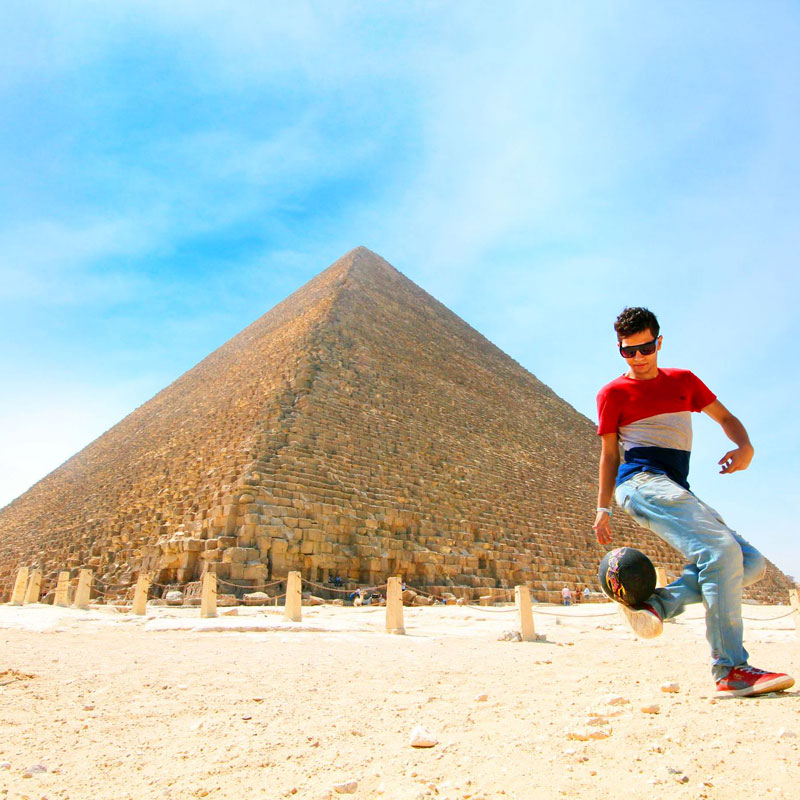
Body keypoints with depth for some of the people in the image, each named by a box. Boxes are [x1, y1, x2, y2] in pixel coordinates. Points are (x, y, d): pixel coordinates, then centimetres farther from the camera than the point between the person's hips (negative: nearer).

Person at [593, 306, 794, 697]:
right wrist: (603, 508, 4)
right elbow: (610, 454, 8)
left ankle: (657, 603, -8)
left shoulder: (684, 381, 20)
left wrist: (745, 447, 0)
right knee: (721, 549, -24)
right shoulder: (613, 393, 6)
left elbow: (725, 417, 23)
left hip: (678, 491, 7)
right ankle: (730, 669, -19)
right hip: (642, 481, -6)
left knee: (751, 562, -4)